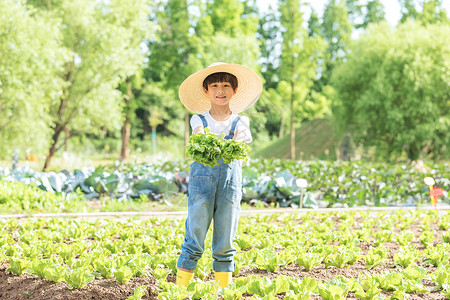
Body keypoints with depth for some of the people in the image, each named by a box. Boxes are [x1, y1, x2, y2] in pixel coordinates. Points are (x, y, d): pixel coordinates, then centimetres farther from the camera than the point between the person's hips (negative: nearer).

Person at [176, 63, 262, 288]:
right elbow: (199, 135, -14)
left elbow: (241, 141, -11)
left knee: (225, 240, 5)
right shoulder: (199, 120, 8)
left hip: (230, 180, 1)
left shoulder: (240, 122, 10)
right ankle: (181, 286, 3)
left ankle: (223, 287, 13)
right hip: (203, 178, -1)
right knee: (195, 235, -3)